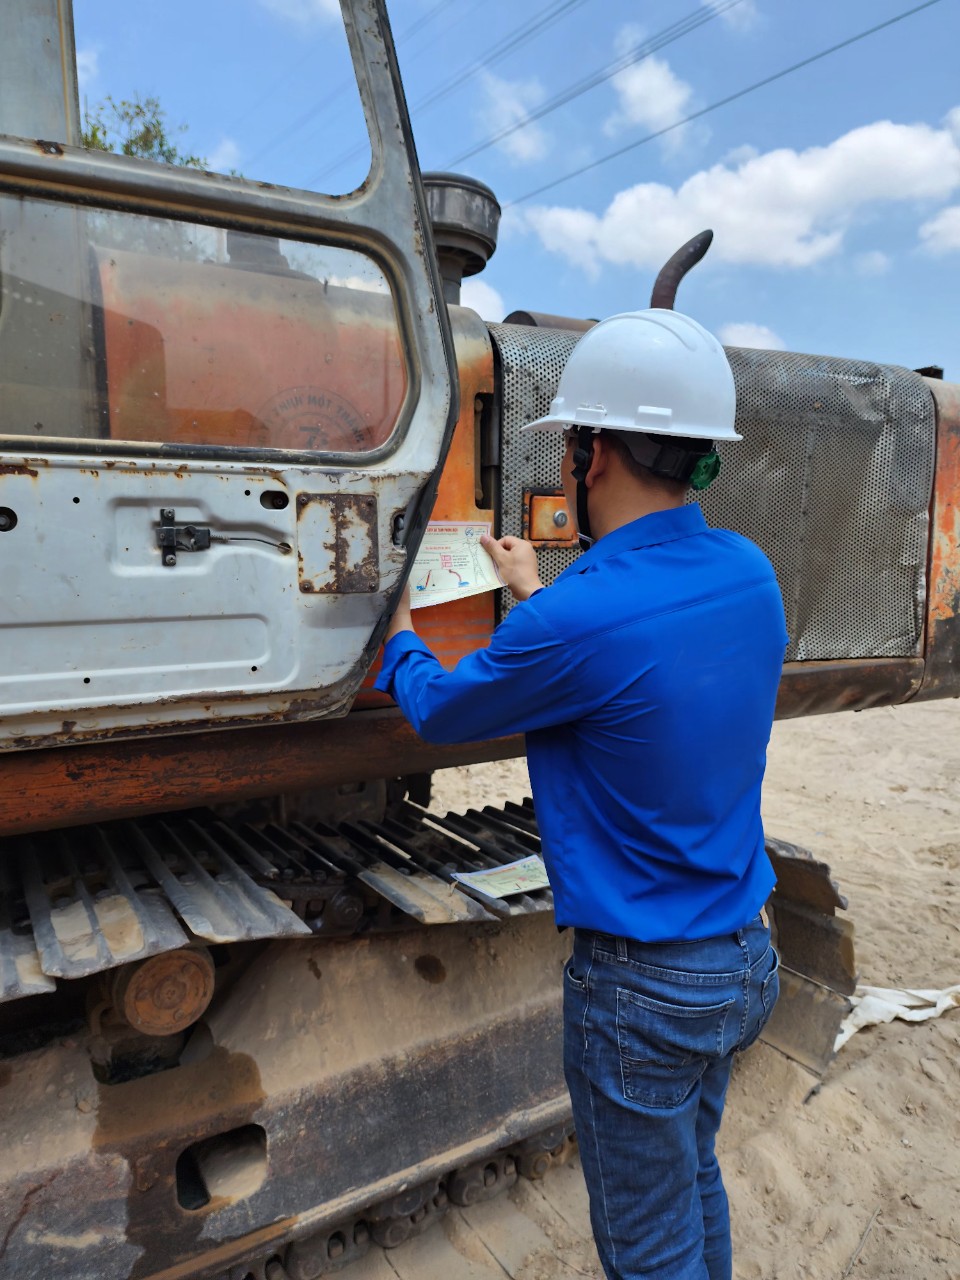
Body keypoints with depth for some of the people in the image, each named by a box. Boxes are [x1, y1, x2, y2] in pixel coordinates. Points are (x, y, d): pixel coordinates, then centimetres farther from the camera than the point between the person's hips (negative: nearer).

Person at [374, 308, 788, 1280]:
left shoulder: (575, 622, -29)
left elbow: (438, 710, -9)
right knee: (695, 1182, 30)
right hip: (744, 955, 8)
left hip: (643, 983, -8)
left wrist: (397, 633, 12)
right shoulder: (748, 573, -5)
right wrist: (540, 596, 24)